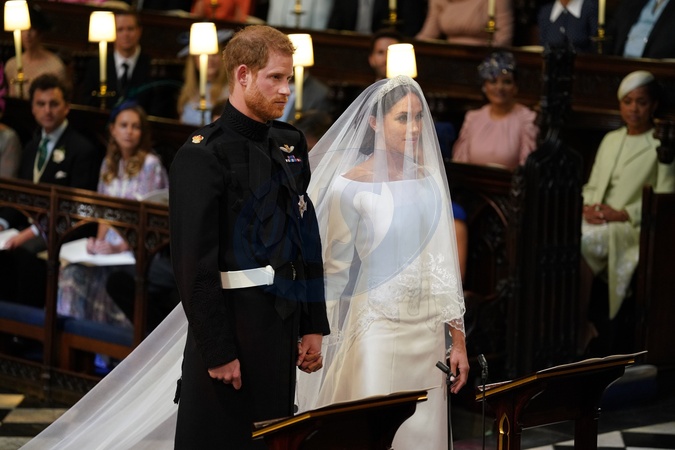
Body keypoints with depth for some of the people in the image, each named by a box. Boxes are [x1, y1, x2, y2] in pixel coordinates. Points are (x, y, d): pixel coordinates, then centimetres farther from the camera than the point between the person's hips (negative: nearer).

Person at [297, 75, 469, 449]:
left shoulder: (428, 179, 6)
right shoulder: (351, 186, -8)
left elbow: (443, 263, 10)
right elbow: (335, 272, -4)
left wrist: (458, 340, 9)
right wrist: (329, 346, -3)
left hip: (428, 332, 5)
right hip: (377, 330, -5)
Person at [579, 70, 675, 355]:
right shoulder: (610, 140, 23)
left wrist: (622, 214, -15)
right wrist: (587, 206, 0)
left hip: (633, 227, -5)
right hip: (596, 221, 5)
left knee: (579, 243, -34)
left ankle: (581, 328, -23)